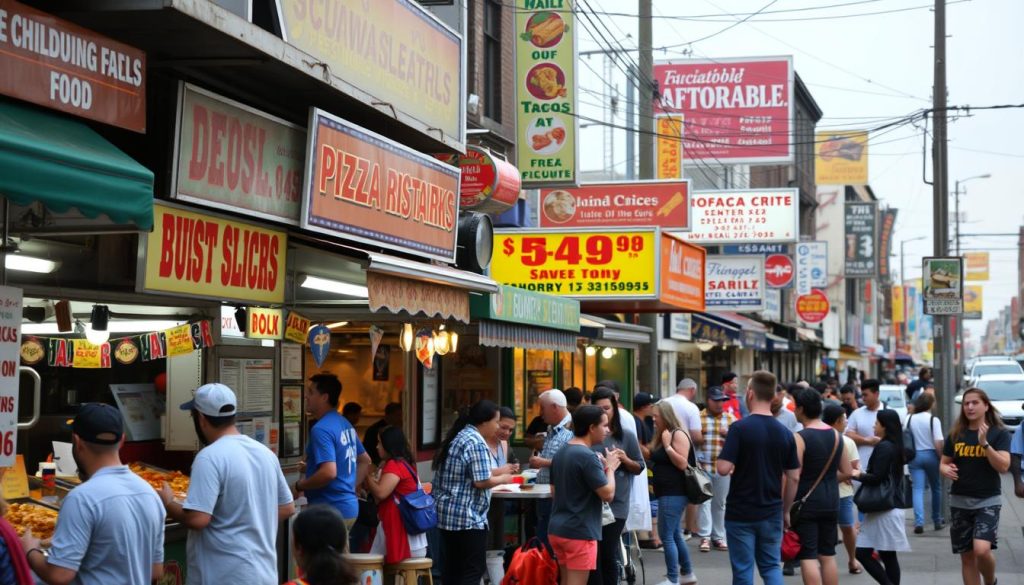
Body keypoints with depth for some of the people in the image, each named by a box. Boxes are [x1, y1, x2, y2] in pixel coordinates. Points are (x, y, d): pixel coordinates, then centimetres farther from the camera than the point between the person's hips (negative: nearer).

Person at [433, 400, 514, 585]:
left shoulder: (457, 437, 14)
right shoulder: (476, 442, -16)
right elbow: (481, 481, -20)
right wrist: (502, 479, -3)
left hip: (446, 514, 9)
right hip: (468, 516, -9)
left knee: (452, 566, 13)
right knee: (474, 569, -4)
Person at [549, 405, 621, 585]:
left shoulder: (560, 453, 10)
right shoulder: (587, 456, -18)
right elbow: (608, 494, -18)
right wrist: (610, 468, -1)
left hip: (558, 529, 9)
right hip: (579, 533, -9)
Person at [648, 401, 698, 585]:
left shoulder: (678, 434, -13)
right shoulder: (662, 435, 15)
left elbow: (682, 463, -19)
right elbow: (656, 459, 23)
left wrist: (667, 446, -21)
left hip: (674, 493, -10)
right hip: (667, 493, 10)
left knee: (666, 536, -10)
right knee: (675, 535, 15)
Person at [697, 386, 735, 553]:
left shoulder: (730, 418, 11)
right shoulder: (699, 417, 1)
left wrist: (729, 434, -8)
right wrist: (696, 457, -11)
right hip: (703, 467, -3)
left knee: (720, 503, 10)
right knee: (704, 501, -7)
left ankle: (718, 536, 18)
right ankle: (705, 537, -5)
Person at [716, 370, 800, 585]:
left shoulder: (740, 428, -13)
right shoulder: (785, 433, 2)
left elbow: (723, 468, -20)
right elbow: (794, 477, 5)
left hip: (741, 513, -4)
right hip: (771, 513, 4)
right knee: (772, 566, 13)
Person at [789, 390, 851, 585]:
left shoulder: (800, 438, -14)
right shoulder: (836, 435, 6)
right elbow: (847, 472, 11)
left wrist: (786, 510, -11)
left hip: (806, 504, -6)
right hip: (831, 503, 6)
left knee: (808, 557, -4)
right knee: (828, 556, 14)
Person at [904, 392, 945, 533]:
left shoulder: (909, 418, 0)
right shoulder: (933, 420, -10)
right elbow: (938, 444, -15)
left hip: (915, 456, 2)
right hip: (930, 455, -2)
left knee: (918, 489, -2)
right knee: (936, 488, 17)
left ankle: (919, 521, -18)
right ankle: (937, 520, 27)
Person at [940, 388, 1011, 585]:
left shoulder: (999, 433, -3)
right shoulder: (956, 435, 6)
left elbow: (1003, 466, -13)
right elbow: (943, 463, 12)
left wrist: (984, 443, -24)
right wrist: (947, 470, -11)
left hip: (988, 500, -4)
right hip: (960, 501, 4)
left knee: (982, 550, -20)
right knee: (967, 557, 7)